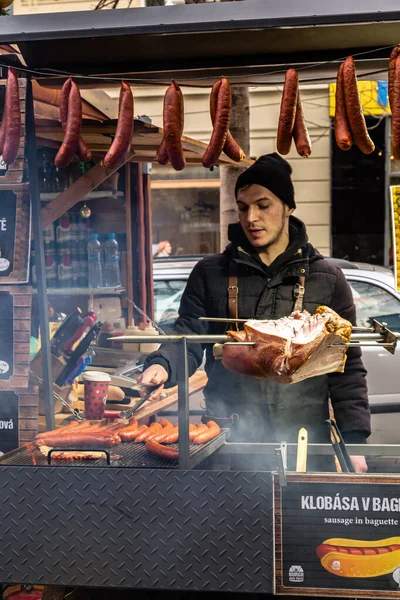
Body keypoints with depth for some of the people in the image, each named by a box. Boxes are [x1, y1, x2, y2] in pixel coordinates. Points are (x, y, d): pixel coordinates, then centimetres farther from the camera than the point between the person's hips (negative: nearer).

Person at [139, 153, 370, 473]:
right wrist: (161, 365, -20)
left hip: (304, 442, 0)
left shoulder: (326, 278, 5)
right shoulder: (210, 273, 7)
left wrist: (354, 441, -3)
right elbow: (187, 339, 3)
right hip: (228, 440, 0)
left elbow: (347, 367, 5)